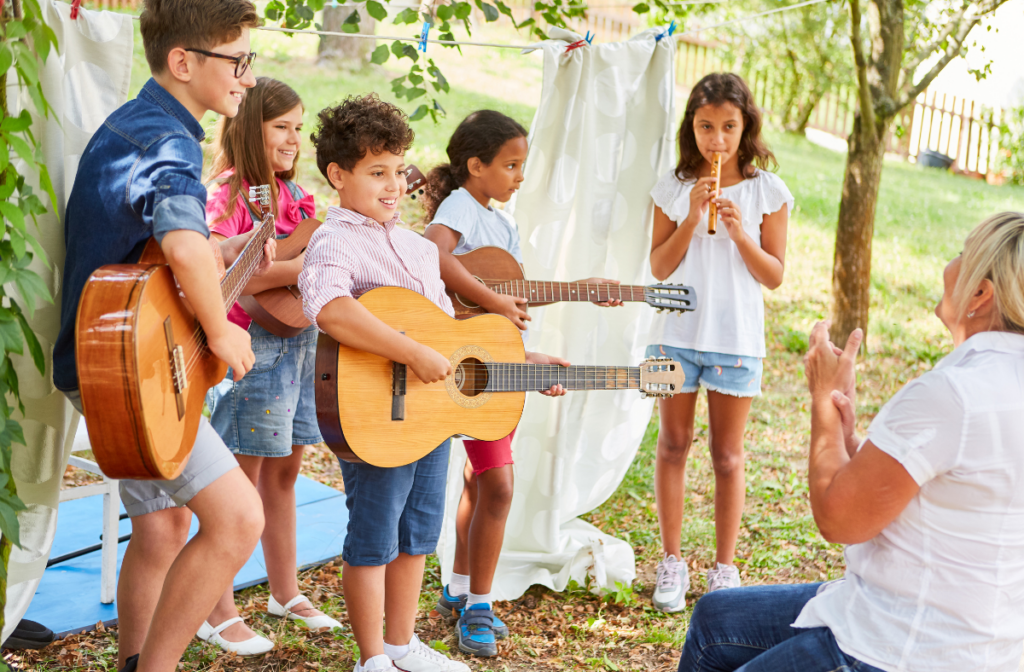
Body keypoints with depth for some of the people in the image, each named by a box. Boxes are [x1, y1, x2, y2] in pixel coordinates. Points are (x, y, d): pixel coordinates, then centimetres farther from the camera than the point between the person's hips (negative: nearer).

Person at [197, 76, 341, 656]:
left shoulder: (295, 195, 13)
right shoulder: (228, 195, -11)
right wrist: (301, 266, -25)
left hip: (300, 341, 8)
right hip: (250, 343, -8)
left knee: (284, 470, 16)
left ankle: (285, 592, 30)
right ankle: (219, 615, 9)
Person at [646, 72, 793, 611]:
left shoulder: (767, 192, 0)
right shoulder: (674, 187, 3)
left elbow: (774, 275, -2)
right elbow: (659, 267, 0)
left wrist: (739, 233, -16)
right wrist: (691, 219, -13)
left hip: (737, 338, -1)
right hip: (677, 331, 1)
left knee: (727, 454, 6)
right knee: (673, 444, 8)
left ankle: (725, 567, 17)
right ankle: (672, 561, 19)